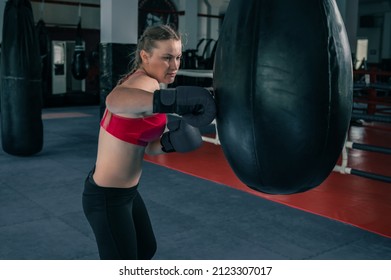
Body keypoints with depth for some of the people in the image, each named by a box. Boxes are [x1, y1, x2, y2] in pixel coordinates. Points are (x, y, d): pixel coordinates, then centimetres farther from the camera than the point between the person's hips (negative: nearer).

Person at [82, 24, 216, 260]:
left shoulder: (144, 84, 7)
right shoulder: (147, 84, -23)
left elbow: (146, 145, 8)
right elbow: (114, 101, -49)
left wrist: (170, 141, -12)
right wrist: (172, 99, -64)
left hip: (126, 191, 10)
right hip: (106, 197, -10)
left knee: (147, 248, 29)